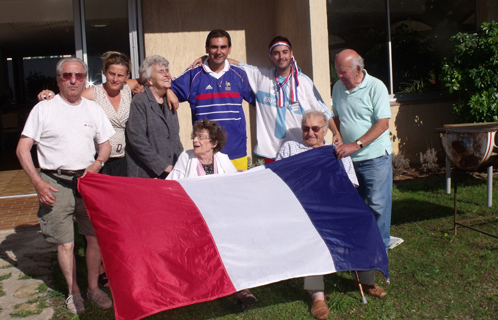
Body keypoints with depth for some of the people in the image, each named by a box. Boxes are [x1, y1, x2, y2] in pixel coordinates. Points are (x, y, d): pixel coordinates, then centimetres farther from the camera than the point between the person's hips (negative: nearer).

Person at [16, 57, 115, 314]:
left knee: (95, 237, 2)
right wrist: (37, 182, -11)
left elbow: (105, 144, 18)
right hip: (55, 183, -3)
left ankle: (93, 288, 19)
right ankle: (73, 291, 20)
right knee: (65, 242, 1)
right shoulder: (43, 109, 0)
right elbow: (23, 148, -2)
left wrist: (98, 164, -3)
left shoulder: (93, 109, 10)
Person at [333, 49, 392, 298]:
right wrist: (340, 140, 4)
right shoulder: (338, 88, 7)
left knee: (378, 205, -5)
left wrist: (356, 144, -23)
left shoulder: (375, 87, -10)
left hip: (375, 157, -5)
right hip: (348, 159, 5)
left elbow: (383, 123, -16)